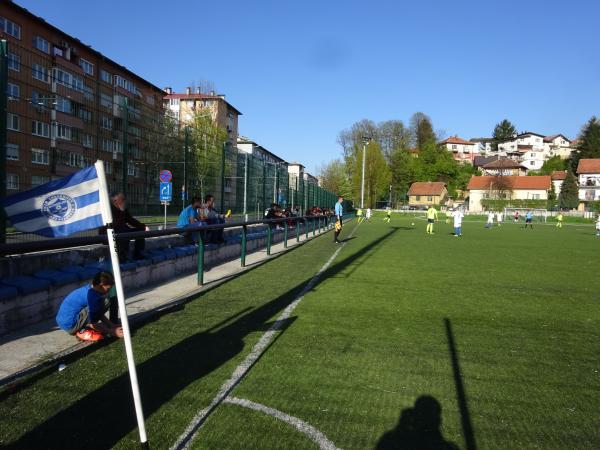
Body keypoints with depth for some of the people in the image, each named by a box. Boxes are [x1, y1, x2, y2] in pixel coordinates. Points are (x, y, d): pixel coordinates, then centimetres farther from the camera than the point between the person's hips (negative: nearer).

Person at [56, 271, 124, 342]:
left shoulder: (89, 289, 6)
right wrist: (112, 331, -9)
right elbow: (92, 324, -16)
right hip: (70, 325, -10)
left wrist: (112, 326, 8)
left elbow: (99, 314, 15)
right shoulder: (92, 296, -21)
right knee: (105, 302, -16)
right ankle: (83, 332, -7)